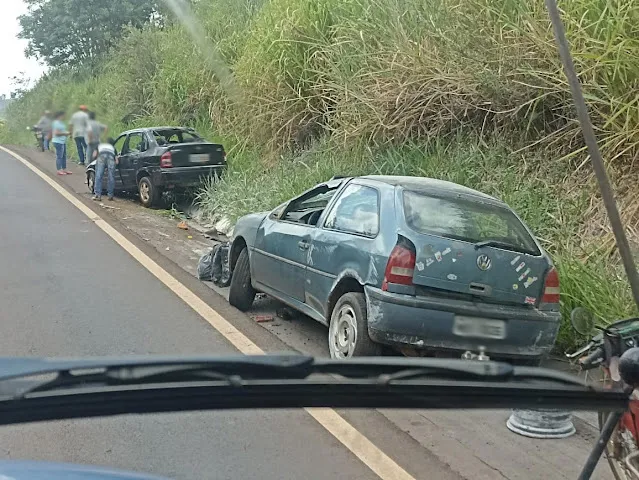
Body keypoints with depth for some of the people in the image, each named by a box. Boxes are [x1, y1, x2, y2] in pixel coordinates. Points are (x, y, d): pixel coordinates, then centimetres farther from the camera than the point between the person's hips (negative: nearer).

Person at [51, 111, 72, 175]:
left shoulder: (61, 122, 17)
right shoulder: (56, 123, -15)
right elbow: (56, 133, -22)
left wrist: (67, 132, 14)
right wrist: (65, 133, -15)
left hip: (62, 141, 11)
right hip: (58, 142, -11)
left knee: (64, 156, 13)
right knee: (59, 156, -8)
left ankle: (64, 169, 19)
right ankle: (59, 170, -5)